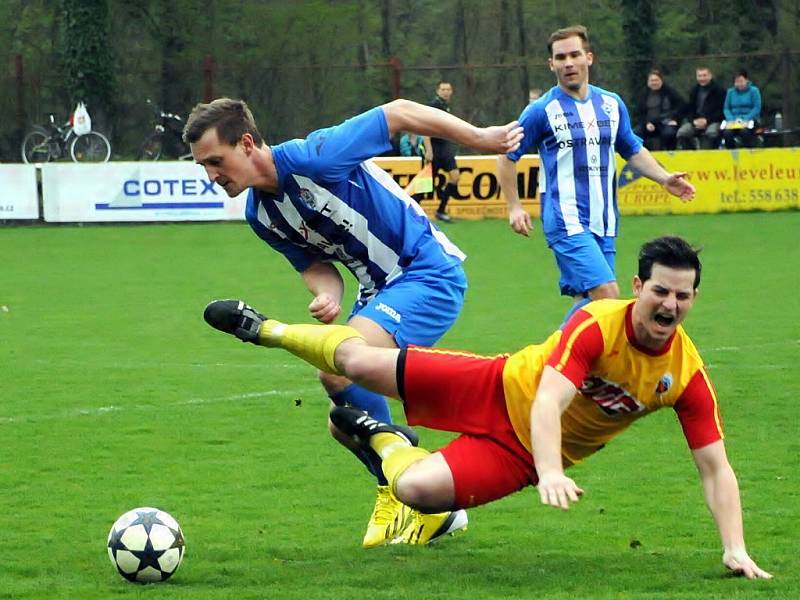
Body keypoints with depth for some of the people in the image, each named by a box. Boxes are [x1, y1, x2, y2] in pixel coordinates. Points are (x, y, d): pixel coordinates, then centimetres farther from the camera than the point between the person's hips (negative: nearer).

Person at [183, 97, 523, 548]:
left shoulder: (309, 158, -22)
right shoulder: (261, 215, 3)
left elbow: (398, 114, -17)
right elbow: (316, 264, 10)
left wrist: (481, 137, -13)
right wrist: (327, 296, -15)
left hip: (428, 272, -9)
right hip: (379, 290, 9)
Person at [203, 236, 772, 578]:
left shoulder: (687, 376, -19)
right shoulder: (597, 325, -26)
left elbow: (716, 467, -14)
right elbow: (546, 404, -35)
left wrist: (735, 549, -26)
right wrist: (551, 473, -53)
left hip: (518, 452, 1)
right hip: (503, 388, -1)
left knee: (417, 488, -20)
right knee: (358, 358, -3)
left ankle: (383, 439, 21)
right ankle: (266, 329, 31)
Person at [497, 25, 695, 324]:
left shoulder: (612, 104, 10)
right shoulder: (542, 110, -4)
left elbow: (633, 150, 23)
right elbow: (507, 156, 4)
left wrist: (664, 178, 8)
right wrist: (514, 207, -2)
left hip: (604, 223, 6)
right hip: (566, 221, -6)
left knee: (588, 302, 5)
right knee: (606, 295, -19)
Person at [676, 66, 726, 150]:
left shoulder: (718, 90, -1)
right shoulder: (694, 91, 15)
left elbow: (721, 111, -6)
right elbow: (689, 109, 16)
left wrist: (707, 120, -16)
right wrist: (694, 121, -6)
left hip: (713, 121, -4)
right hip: (696, 122, 4)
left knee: (711, 133, -39)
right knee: (681, 133, -23)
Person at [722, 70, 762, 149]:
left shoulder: (754, 91, 2)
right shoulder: (730, 92, 12)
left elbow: (757, 108, -4)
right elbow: (726, 109, 10)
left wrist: (745, 119, -16)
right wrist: (732, 120, -10)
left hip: (749, 120, -2)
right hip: (733, 121, 2)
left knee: (744, 131, -37)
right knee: (727, 132, -32)